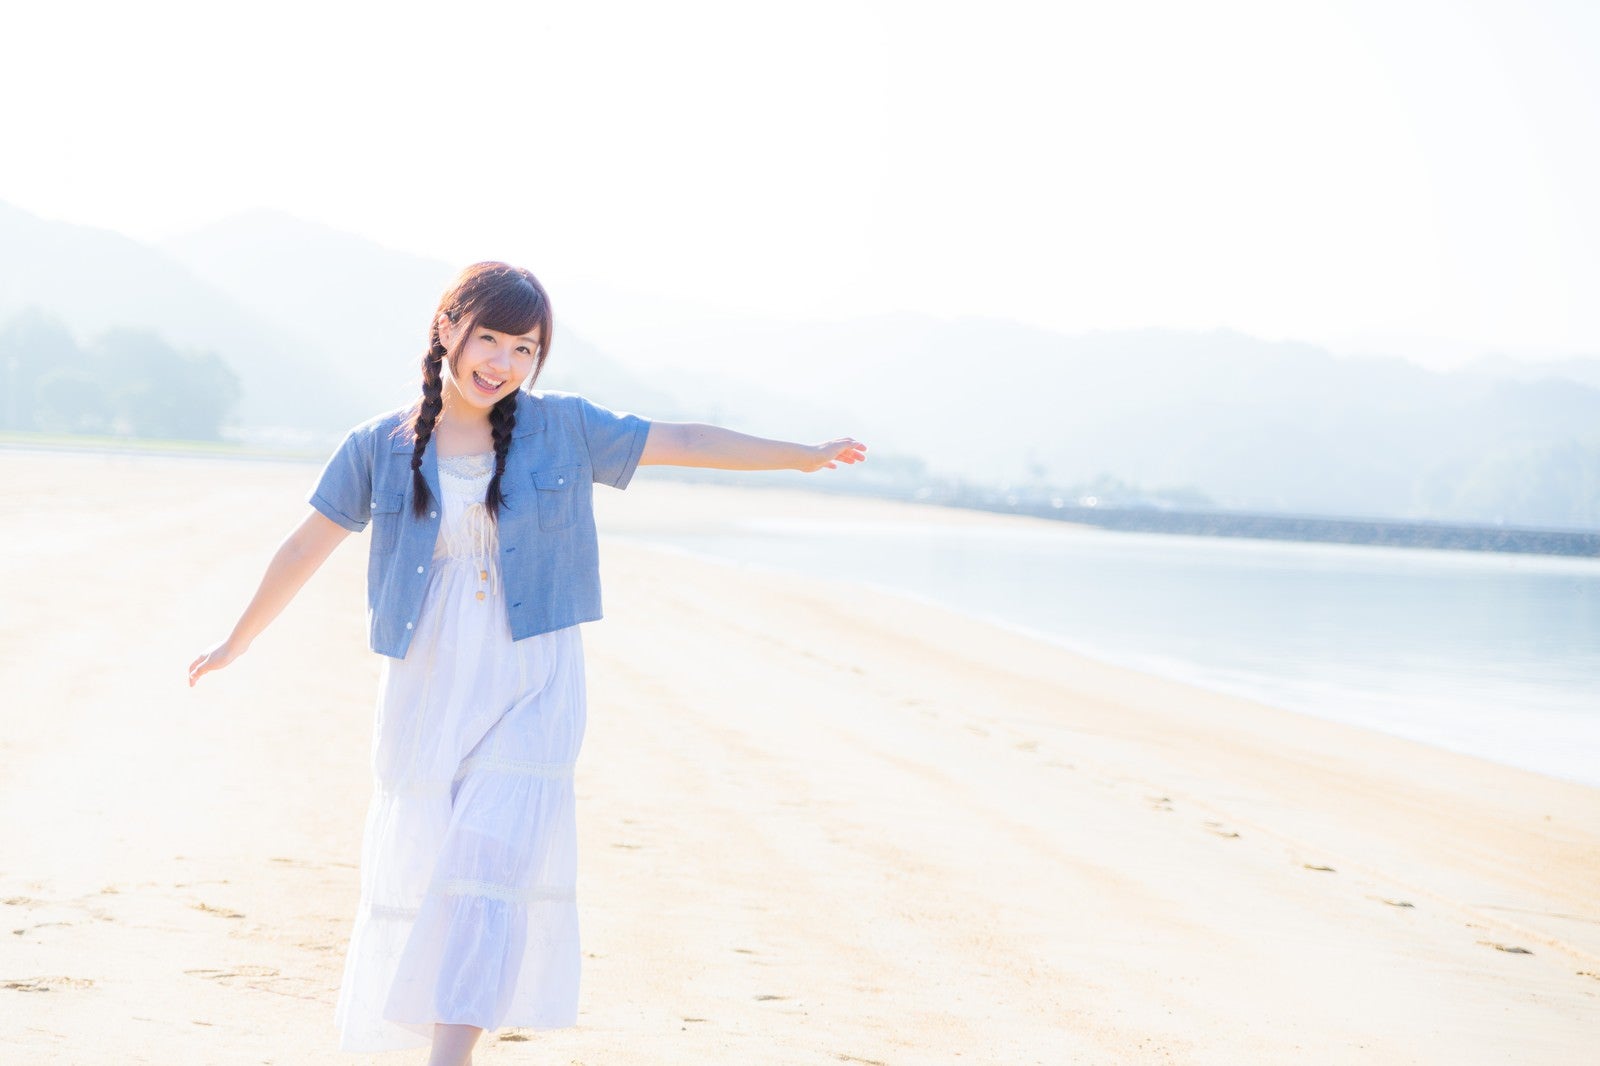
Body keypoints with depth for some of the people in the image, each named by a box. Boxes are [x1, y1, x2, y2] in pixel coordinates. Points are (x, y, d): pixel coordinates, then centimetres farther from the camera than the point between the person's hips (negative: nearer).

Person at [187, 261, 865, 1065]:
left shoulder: (560, 428, 0)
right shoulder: (380, 448, 0)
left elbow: (684, 442, 4)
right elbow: (305, 549, 7)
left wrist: (804, 456, 5)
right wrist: (234, 645, 14)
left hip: (529, 694, -1)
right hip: (426, 690, 1)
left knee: (494, 874, -12)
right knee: (416, 875, 8)